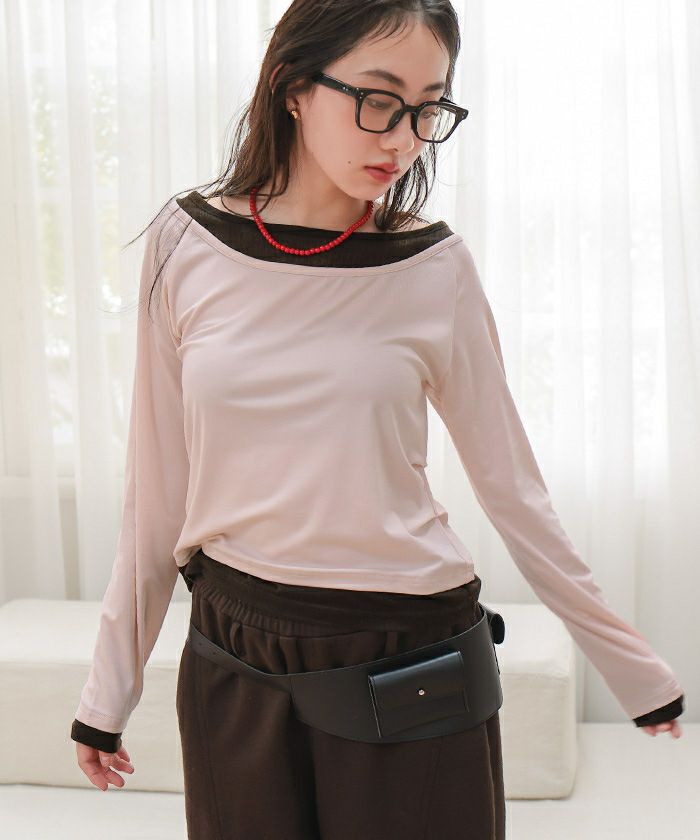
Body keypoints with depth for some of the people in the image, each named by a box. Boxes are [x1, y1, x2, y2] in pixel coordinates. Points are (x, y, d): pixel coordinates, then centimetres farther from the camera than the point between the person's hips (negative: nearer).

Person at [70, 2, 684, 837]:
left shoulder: (435, 266, -6)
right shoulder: (188, 244, -4)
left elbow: (510, 482, 1)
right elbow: (158, 483, 3)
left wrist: (638, 671, 5)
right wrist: (110, 685, 8)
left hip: (408, 660, -1)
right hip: (234, 662, 1)